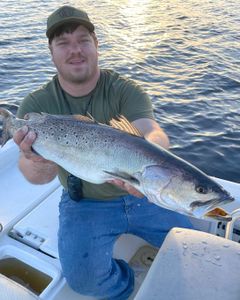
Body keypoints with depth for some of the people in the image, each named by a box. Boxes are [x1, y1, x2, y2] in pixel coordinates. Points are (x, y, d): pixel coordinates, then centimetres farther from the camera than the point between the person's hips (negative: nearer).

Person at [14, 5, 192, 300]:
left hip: (141, 195, 1)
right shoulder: (36, 105, -10)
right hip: (83, 203, 0)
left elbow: (154, 134, -30)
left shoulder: (125, 91, -13)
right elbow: (31, 172, -20)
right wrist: (38, 165, -46)